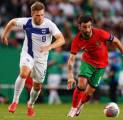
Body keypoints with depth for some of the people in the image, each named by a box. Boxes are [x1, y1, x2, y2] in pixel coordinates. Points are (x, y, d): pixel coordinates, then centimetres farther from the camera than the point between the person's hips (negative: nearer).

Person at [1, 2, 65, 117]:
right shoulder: (26, 22, -15)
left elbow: (61, 39, -30)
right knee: (24, 73, -31)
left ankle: (30, 105, 39)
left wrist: (49, 47, -46)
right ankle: (15, 101, -20)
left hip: (41, 58, 1)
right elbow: (12, 22, 5)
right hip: (27, 54, -1)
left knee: (37, 86, 10)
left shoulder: (49, 25, -22)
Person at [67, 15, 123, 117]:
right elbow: (71, 59, -23)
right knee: (81, 84, -21)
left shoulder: (100, 33, -27)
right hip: (87, 62, 0)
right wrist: (70, 76, -34)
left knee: (89, 92, 1)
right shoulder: (77, 40, -22)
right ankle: (74, 108, -2)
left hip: (101, 65, 0)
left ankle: (80, 105, 33)